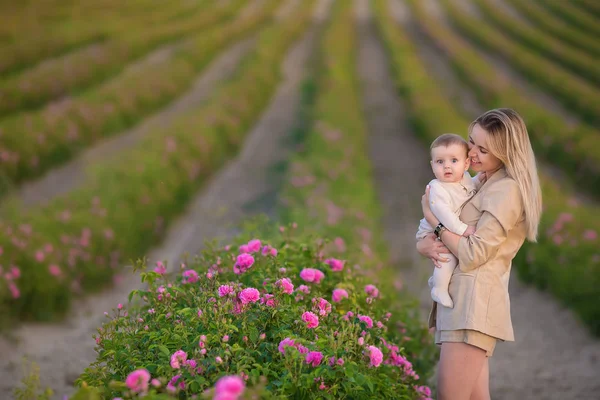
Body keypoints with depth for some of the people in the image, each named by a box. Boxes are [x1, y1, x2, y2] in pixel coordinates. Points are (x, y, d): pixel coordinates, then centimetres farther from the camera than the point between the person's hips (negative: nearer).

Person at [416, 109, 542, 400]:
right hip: (459, 298, 9)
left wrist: (434, 219, -4)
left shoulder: (507, 190, -9)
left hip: (474, 300, -9)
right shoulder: (480, 185, 19)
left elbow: (473, 254, -15)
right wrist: (424, 245, -4)